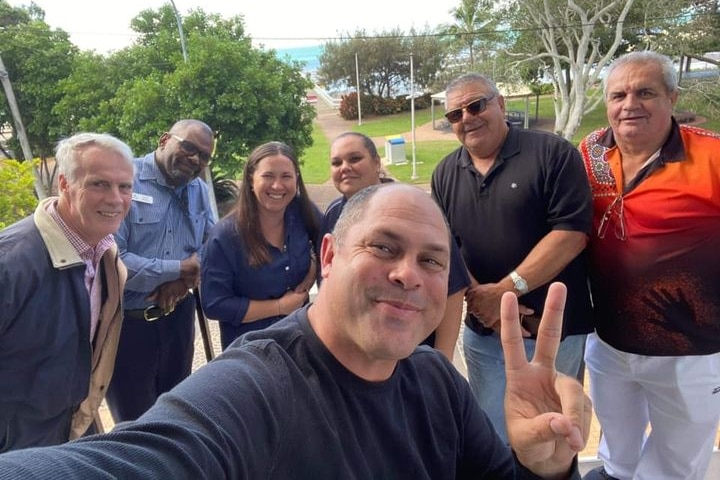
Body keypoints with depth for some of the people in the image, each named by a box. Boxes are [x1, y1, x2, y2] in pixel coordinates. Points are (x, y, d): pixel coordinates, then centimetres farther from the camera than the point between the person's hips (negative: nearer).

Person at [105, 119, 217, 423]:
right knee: (135, 423, 13)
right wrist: (178, 269, -17)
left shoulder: (199, 190, 6)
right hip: (125, 321, -6)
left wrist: (183, 280, -13)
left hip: (178, 316, 6)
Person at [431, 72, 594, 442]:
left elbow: (572, 231, -17)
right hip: (483, 332, 4)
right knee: (493, 435, 19)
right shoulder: (445, 174, 6)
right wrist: (479, 297, -12)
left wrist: (507, 289, -21)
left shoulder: (552, 154, -9)